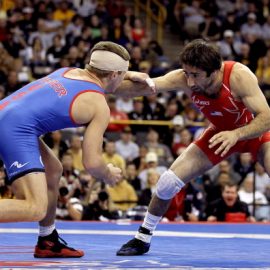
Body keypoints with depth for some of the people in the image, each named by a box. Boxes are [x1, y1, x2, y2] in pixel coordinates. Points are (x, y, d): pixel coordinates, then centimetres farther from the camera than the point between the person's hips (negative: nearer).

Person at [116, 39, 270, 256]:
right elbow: (145, 85, -36)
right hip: (220, 133, 3)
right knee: (168, 182, -5)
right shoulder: (182, 79, -26)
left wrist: (236, 134, -53)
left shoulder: (239, 76, -35)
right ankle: (143, 238, 16)